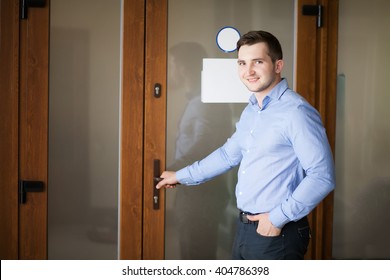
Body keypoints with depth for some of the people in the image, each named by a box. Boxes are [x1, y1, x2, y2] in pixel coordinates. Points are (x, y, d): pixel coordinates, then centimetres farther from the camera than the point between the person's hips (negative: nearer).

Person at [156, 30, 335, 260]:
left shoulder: (296, 111, -17)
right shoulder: (251, 111, 12)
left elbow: (322, 177, -22)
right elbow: (229, 154, 26)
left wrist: (279, 217, -19)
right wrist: (181, 176, 32)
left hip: (278, 233, -8)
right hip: (245, 228, 8)